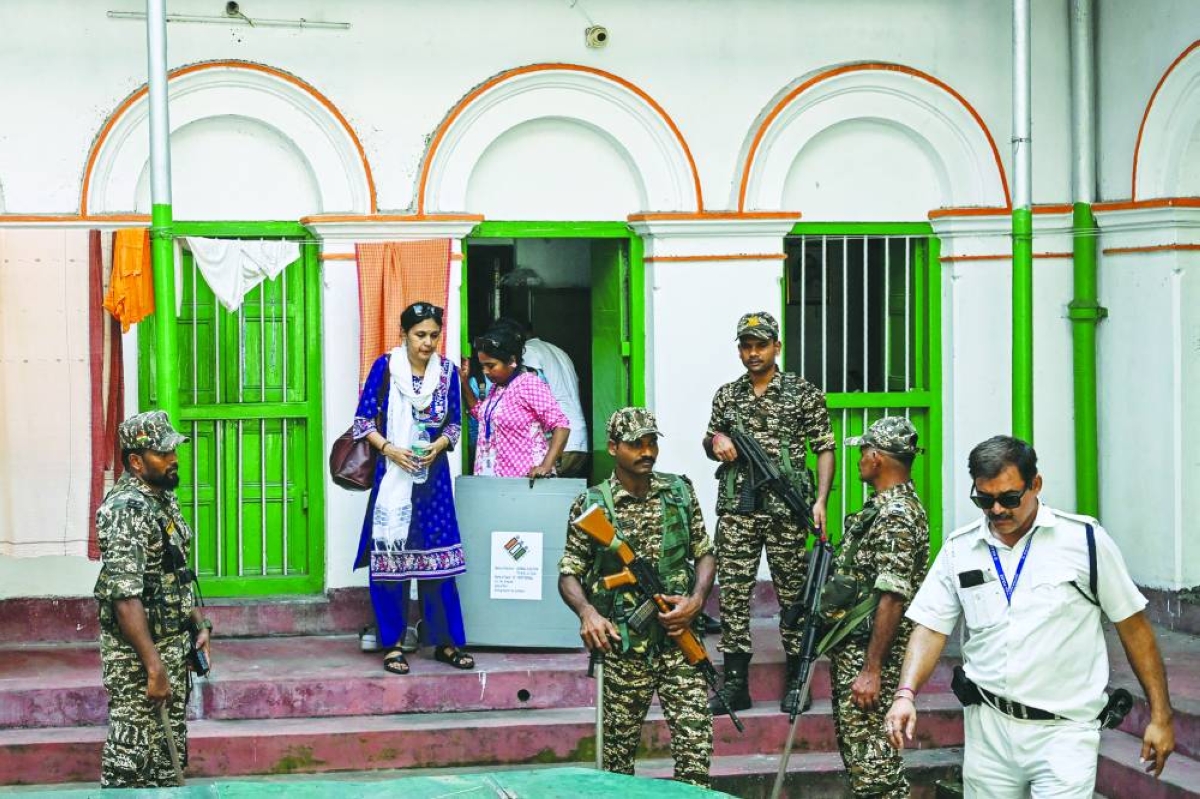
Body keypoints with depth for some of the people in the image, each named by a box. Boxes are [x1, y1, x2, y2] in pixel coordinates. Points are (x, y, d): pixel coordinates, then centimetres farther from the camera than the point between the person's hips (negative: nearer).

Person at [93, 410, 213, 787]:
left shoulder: (164, 500, 10)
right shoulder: (127, 511, -20)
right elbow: (125, 598, -25)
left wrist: (199, 625, 14)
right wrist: (154, 668, -26)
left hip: (173, 647, 10)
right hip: (138, 656, -10)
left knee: (169, 754, 16)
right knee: (131, 758, -4)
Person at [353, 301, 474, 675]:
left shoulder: (447, 371, 4)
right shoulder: (385, 367, -3)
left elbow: (454, 423, 10)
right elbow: (363, 418, -1)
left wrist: (439, 445, -9)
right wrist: (389, 448, -15)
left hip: (432, 475, 2)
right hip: (392, 475, -2)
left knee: (437, 557, 2)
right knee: (389, 556, -2)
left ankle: (446, 641, 10)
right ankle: (392, 644, 6)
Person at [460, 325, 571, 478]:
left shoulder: (529, 384, -12)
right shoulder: (497, 386, 13)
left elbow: (561, 425, -17)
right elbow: (479, 413, 32)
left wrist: (546, 466, -26)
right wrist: (464, 381, 19)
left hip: (524, 478, -8)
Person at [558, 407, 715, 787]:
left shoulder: (680, 491, 7)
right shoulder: (591, 505, -1)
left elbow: (704, 554, 13)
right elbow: (568, 574, 1)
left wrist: (696, 600, -5)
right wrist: (587, 612, -19)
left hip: (679, 641, 1)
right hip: (624, 646, -1)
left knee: (696, 744, -7)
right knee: (619, 749, 8)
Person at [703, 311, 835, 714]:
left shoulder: (803, 392, 2)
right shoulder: (726, 395, 12)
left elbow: (824, 449, 1)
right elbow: (710, 445, 24)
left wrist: (820, 501, -10)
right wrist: (716, 442, -1)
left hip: (786, 509, -3)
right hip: (737, 508, 3)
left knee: (793, 592, 2)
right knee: (733, 593, 0)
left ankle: (795, 682, 10)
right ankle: (735, 684, 5)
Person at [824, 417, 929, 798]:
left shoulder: (896, 516, -18)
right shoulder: (883, 506, 15)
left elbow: (892, 598, -24)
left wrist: (872, 670, -24)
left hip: (869, 652, -11)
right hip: (852, 651, 11)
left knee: (871, 756, -9)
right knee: (855, 744, 16)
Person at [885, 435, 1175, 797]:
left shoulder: (1085, 539, -4)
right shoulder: (959, 548, 4)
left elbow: (1133, 625, 1)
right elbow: (931, 629, 4)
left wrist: (1161, 716, 0)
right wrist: (906, 694, -14)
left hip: (1063, 730, -3)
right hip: (988, 729, 3)